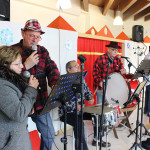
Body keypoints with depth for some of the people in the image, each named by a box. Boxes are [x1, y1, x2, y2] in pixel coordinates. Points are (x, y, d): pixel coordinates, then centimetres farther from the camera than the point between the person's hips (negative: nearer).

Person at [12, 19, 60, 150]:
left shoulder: (43, 51, 8)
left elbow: (52, 69, -1)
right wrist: (26, 66, -23)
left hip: (40, 102, 5)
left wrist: (55, 83, -20)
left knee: (49, 135, 14)